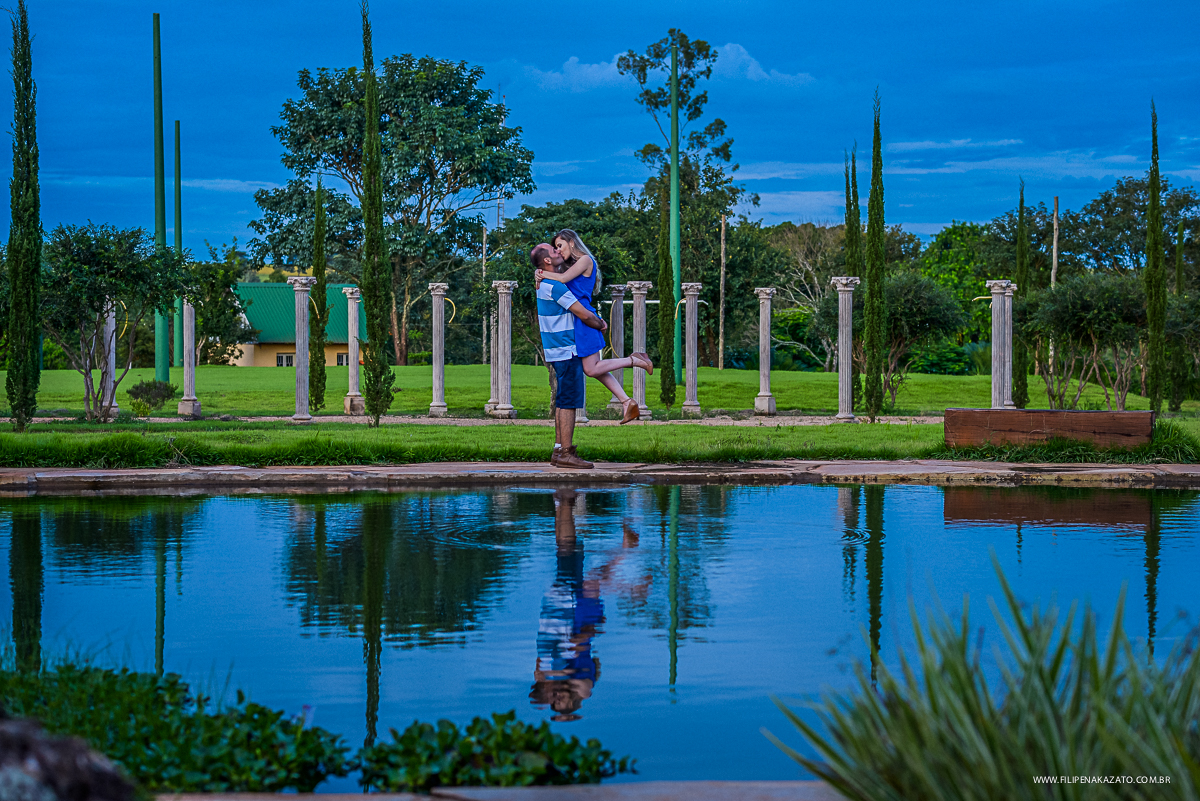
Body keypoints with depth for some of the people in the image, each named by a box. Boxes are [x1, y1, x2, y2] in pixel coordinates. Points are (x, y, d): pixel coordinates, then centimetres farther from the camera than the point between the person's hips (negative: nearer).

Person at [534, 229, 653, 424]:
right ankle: (627, 402, 7)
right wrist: (540, 273, -6)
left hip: (583, 319, -9)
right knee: (594, 368, 7)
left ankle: (634, 360, 0)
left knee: (591, 369, -9)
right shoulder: (569, 264, 20)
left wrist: (542, 273, -4)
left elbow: (563, 278, -16)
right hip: (575, 320, 9)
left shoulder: (585, 260, -7)